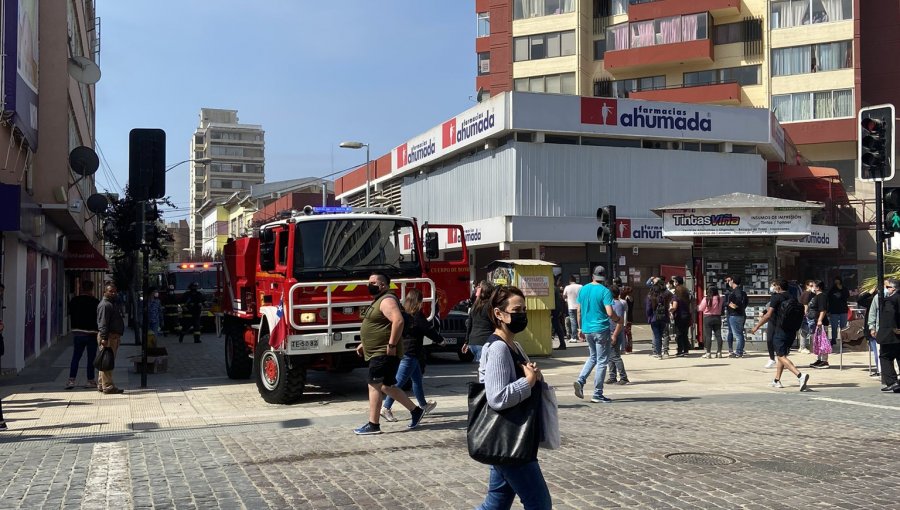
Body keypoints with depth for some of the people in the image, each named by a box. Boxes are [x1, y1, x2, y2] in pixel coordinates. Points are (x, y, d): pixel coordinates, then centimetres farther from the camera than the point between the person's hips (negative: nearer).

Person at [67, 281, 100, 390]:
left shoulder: (74, 301, 2)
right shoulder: (95, 302, -10)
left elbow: (70, 316, 11)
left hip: (77, 332, 3)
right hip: (91, 333, -3)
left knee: (75, 357, 9)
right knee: (91, 358, 6)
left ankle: (71, 380, 0)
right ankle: (91, 380, 10)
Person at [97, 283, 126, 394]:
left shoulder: (112, 304, 22)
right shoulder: (105, 305, -13)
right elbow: (103, 323, -21)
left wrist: (117, 337, 26)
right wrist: (104, 338, -27)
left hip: (114, 337, 11)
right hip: (108, 337, -11)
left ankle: (102, 385, 21)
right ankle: (108, 386, -10)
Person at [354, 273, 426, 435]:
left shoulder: (387, 300, -15)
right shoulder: (378, 301, 18)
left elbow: (398, 321, -29)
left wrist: (392, 345, -28)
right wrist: (364, 343, 22)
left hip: (385, 353, -11)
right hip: (377, 353, 11)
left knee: (374, 386, -8)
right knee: (387, 387, 15)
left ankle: (373, 425, -3)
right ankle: (415, 410, 23)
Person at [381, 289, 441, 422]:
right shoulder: (417, 316, -15)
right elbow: (429, 329, -9)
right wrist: (440, 340, 5)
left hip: (403, 350, 9)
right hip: (410, 352, -9)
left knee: (417, 378, 21)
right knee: (400, 381, -7)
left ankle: (423, 405, 34)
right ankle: (386, 408, -9)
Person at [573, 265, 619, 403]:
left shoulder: (583, 289, 6)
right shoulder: (605, 291, -12)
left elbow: (579, 311, 9)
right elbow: (610, 313, -20)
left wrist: (581, 329, 19)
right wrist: (618, 319, 1)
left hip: (587, 330, 6)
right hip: (601, 330, -6)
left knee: (593, 357, 23)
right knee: (602, 361, 3)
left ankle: (580, 380, 2)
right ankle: (597, 395, 5)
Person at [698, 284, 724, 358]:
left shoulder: (706, 299, -14)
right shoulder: (720, 299, -3)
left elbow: (700, 309, -4)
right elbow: (721, 309, 8)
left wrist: (697, 307, 16)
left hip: (707, 318, -4)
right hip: (717, 317, 4)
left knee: (708, 336, 0)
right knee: (718, 335, 7)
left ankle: (708, 353, -1)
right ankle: (719, 352, 7)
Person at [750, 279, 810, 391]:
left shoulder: (776, 297, -8)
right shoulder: (792, 298, 13)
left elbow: (768, 315, -13)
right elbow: (799, 313, 17)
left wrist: (757, 326, -5)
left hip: (780, 331, -8)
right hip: (792, 331, 8)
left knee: (781, 356, -9)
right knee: (781, 355, 20)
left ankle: (800, 376, -29)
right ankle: (777, 381, 24)